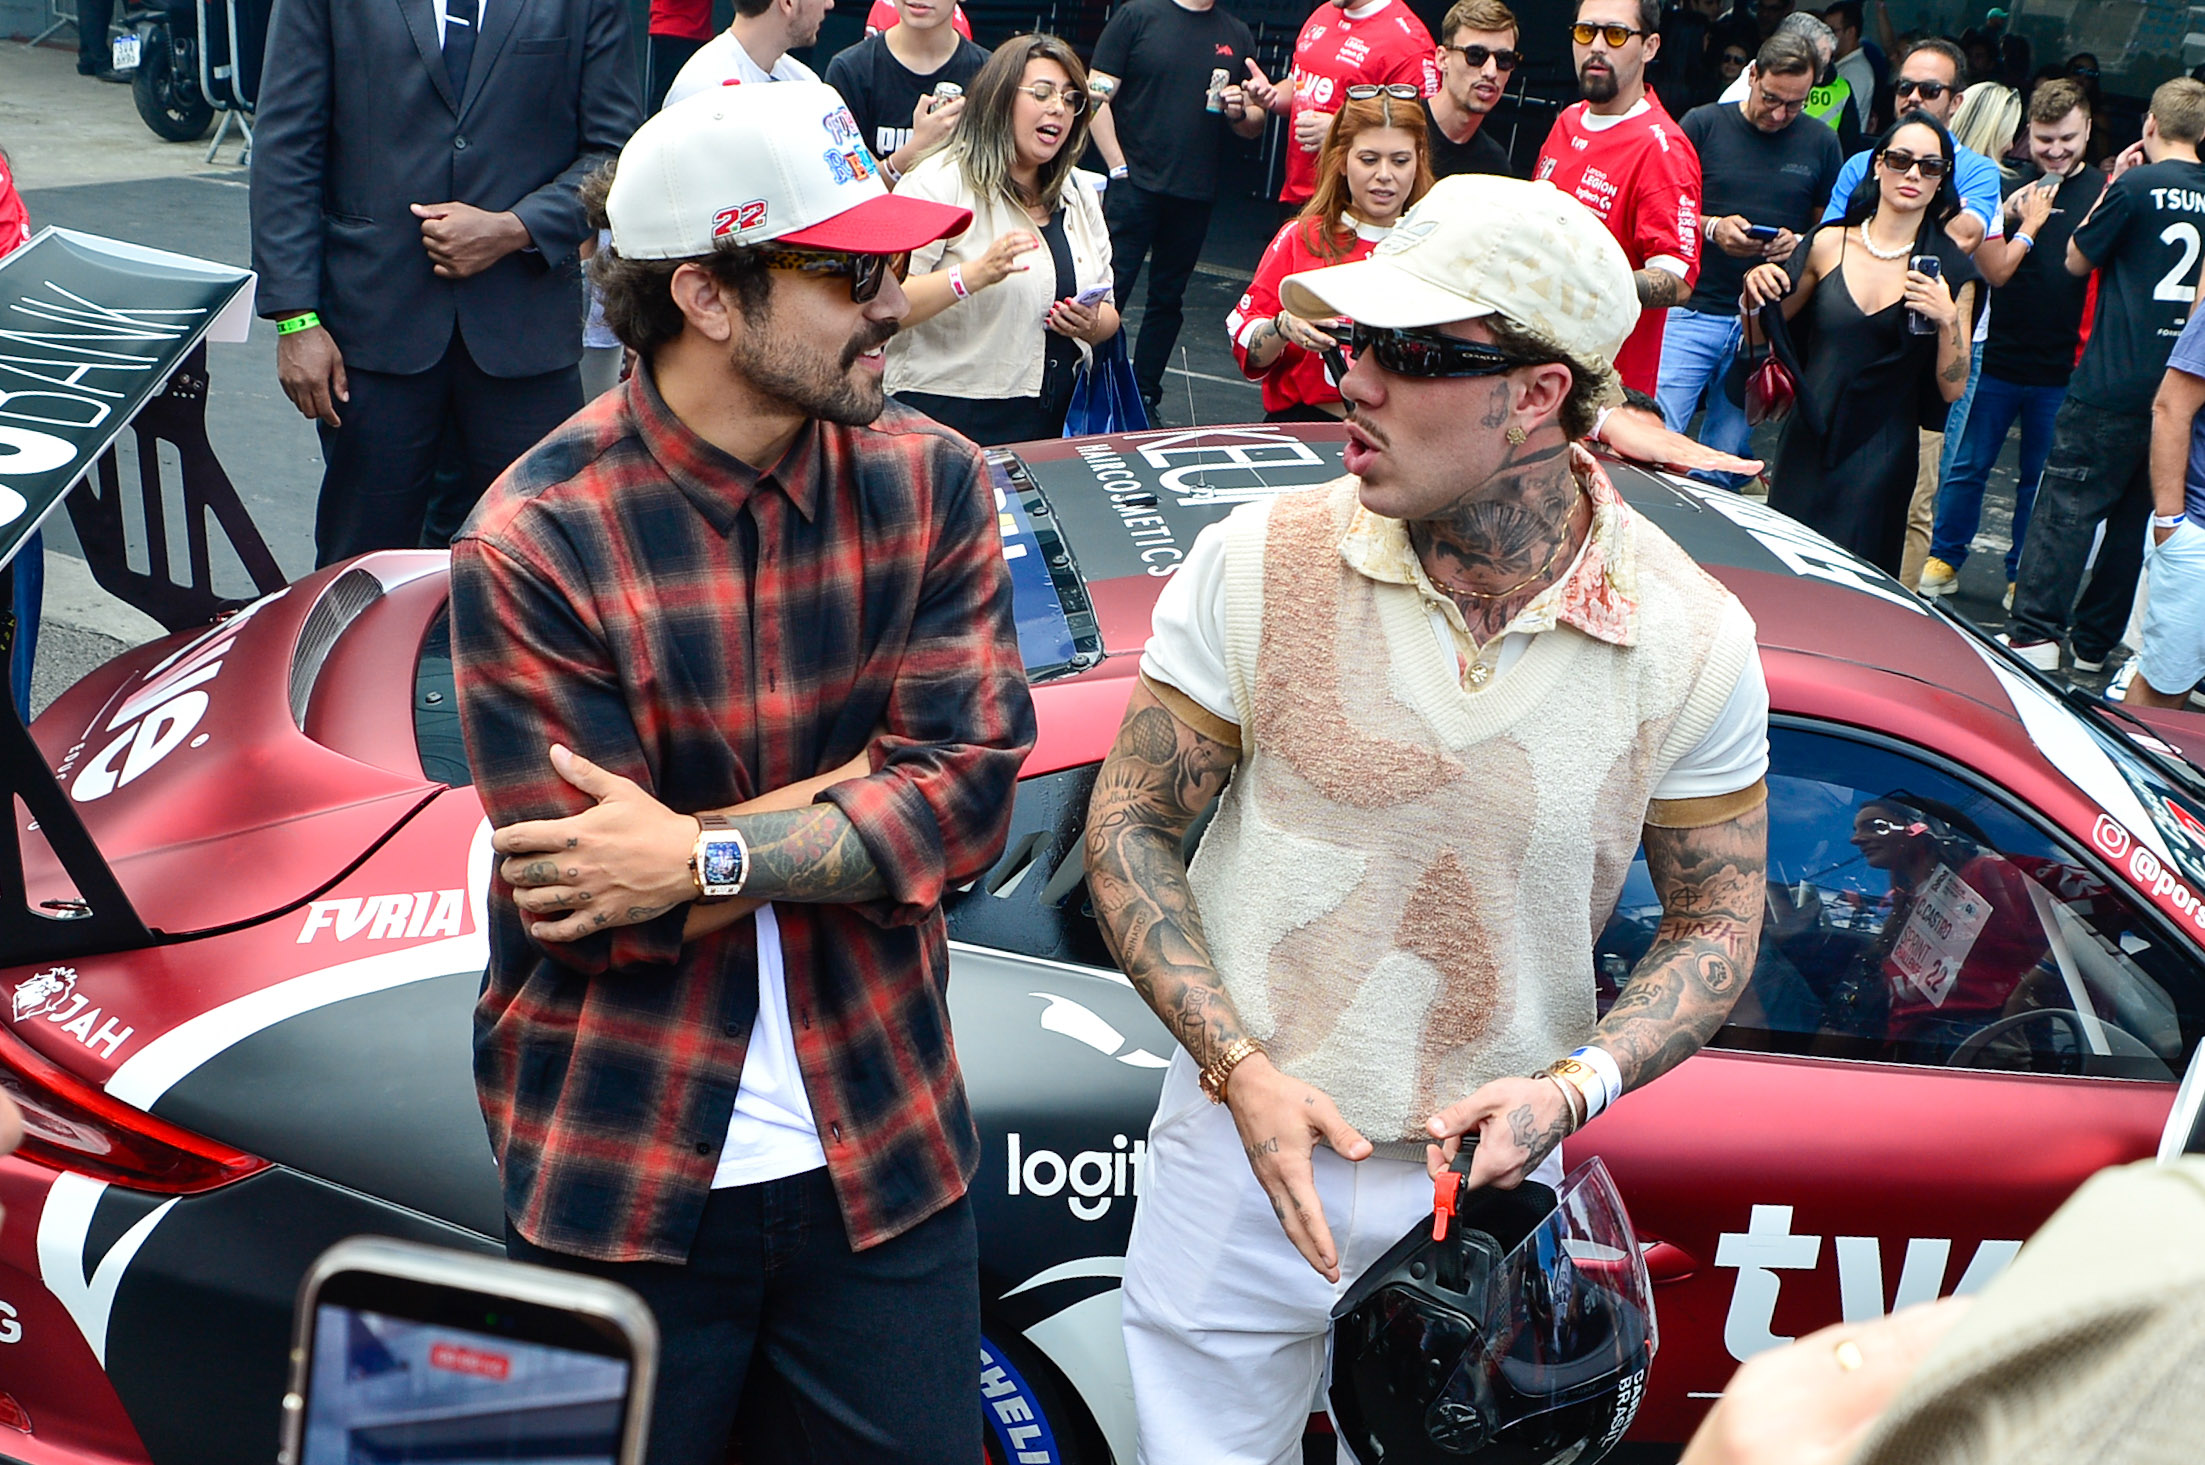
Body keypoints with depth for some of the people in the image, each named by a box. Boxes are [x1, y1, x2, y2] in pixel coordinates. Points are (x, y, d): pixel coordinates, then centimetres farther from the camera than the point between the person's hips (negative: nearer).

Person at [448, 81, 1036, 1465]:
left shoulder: (931, 483, -4)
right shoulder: (532, 545, -14)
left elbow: (969, 791, -11)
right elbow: (592, 908, -17)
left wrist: (708, 857, -21)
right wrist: (870, 784, -14)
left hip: (884, 1153, 3)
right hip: (622, 1181, -3)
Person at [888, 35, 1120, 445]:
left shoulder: (1080, 195, 14)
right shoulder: (941, 183, -7)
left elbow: (1108, 316, 19)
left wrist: (1091, 325, -4)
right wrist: (975, 275, -28)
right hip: (947, 416, -6)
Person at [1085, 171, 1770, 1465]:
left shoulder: (1691, 640, -11)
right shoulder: (1262, 563, -11)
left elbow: (1718, 921, 0)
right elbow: (1131, 829, -4)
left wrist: (1573, 1086, -17)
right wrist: (1241, 1066, -16)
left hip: (1487, 1173, 0)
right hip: (1243, 1149, 0)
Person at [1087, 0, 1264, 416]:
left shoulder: (1237, 35, 12)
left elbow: (1256, 126, 15)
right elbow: (1097, 95, -4)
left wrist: (1240, 112, -8)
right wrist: (1119, 167, -8)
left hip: (1196, 195, 4)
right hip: (1134, 188, -4)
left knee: (1168, 299, 10)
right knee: (1109, 290, -6)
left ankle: (1144, 396, 19)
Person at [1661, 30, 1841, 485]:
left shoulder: (1821, 144, 9)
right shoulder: (1703, 124, 2)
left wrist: (1799, 243, -7)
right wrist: (1713, 227, -14)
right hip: (1693, 311, -2)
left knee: (1724, 461, 5)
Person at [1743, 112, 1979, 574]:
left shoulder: (1950, 270, -1)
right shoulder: (1828, 244, 2)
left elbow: (1953, 389, -3)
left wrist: (1948, 319, -18)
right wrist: (1756, 293, -8)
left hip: (1881, 462, -1)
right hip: (1807, 445, 2)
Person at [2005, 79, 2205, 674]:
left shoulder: (2137, 186, -11)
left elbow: (2078, 259, 1)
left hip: (2114, 385, -5)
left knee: (2067, 507, 0)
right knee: (2137, 517, 12)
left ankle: (2035, 635, -3)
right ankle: (2094, 644, 19)